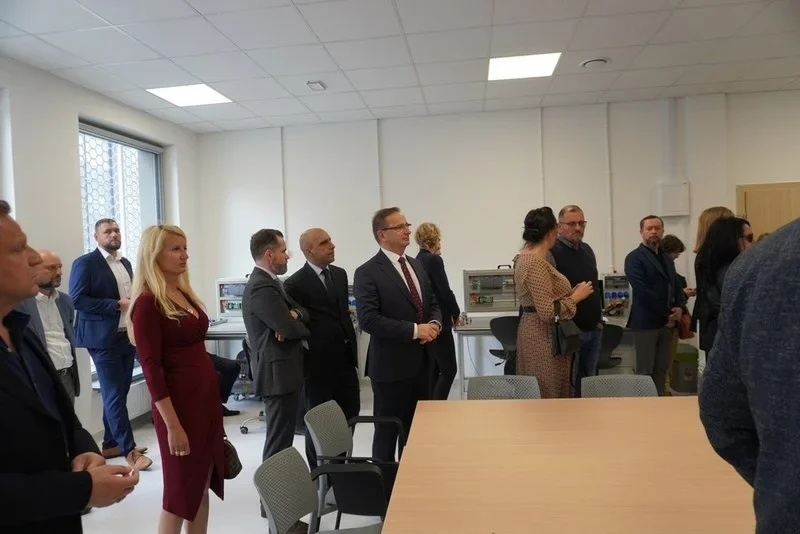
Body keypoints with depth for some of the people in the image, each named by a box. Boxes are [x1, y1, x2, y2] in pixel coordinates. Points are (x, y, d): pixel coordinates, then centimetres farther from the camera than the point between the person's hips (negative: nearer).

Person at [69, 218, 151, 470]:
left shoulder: (125, 263, 15)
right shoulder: (85, 263, -7)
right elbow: (77, 299, -15)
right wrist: (117, 304, -18)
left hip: (128, 336, 7)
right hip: (104, 339, -7)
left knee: (119, 393, 13)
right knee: (114, 395, -4)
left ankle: (111, 444, 26)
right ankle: (129, 450, 1)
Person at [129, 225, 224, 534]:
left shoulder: (185, 294, 8)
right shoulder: (147, 302, -15)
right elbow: (151, 368, -17)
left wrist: (211, 400, 16)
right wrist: (172, 425, -18)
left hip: (206, 396, 7)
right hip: (179, 401, -7)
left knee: (202, 483, 15)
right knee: (181, 488, 8)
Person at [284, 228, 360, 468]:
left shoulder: (340, 274, 8)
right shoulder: (295, 284, -13)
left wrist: (353, 350, 14)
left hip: (345, 358, 6)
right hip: (319, 363, -6)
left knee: (349, 416, 14)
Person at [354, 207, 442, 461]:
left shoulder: (416, 265, 11)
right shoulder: (367, 273, -13)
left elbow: (432, 303, 17)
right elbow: (369, 320, -21)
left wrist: (435, 323, -6)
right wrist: (414, 330, -22)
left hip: (422, 360, 7)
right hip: (392, 364, -7)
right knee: (388, 430, 8)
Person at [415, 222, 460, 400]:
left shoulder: (417, 261, 10)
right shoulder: (434, 260, -15)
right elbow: (445, 291, -14)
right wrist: (456, 313, -1)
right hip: (439, 321, -9)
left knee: (433, 369, 15)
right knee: (448, 370, -2)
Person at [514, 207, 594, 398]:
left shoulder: (525, 257, 9)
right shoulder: (537, 263, -21)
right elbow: (548, 312, -25)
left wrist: (569, 293, 13)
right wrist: (576, 297, -13)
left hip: (537, 332, 10)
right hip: (544, 337, -10)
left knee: (539, 395, 17)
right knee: (549, 395, 0)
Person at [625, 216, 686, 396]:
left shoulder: (667, 259, 17)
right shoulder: (635, 258, -8)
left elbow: (676, 287, 16)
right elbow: (642, 291, -17)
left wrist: (679, 307, -5)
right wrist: (667, 313, -13)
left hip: (667, 322, 7)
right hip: (646, 322, -7)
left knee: (662, 370, 11)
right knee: (645, 371, -1)